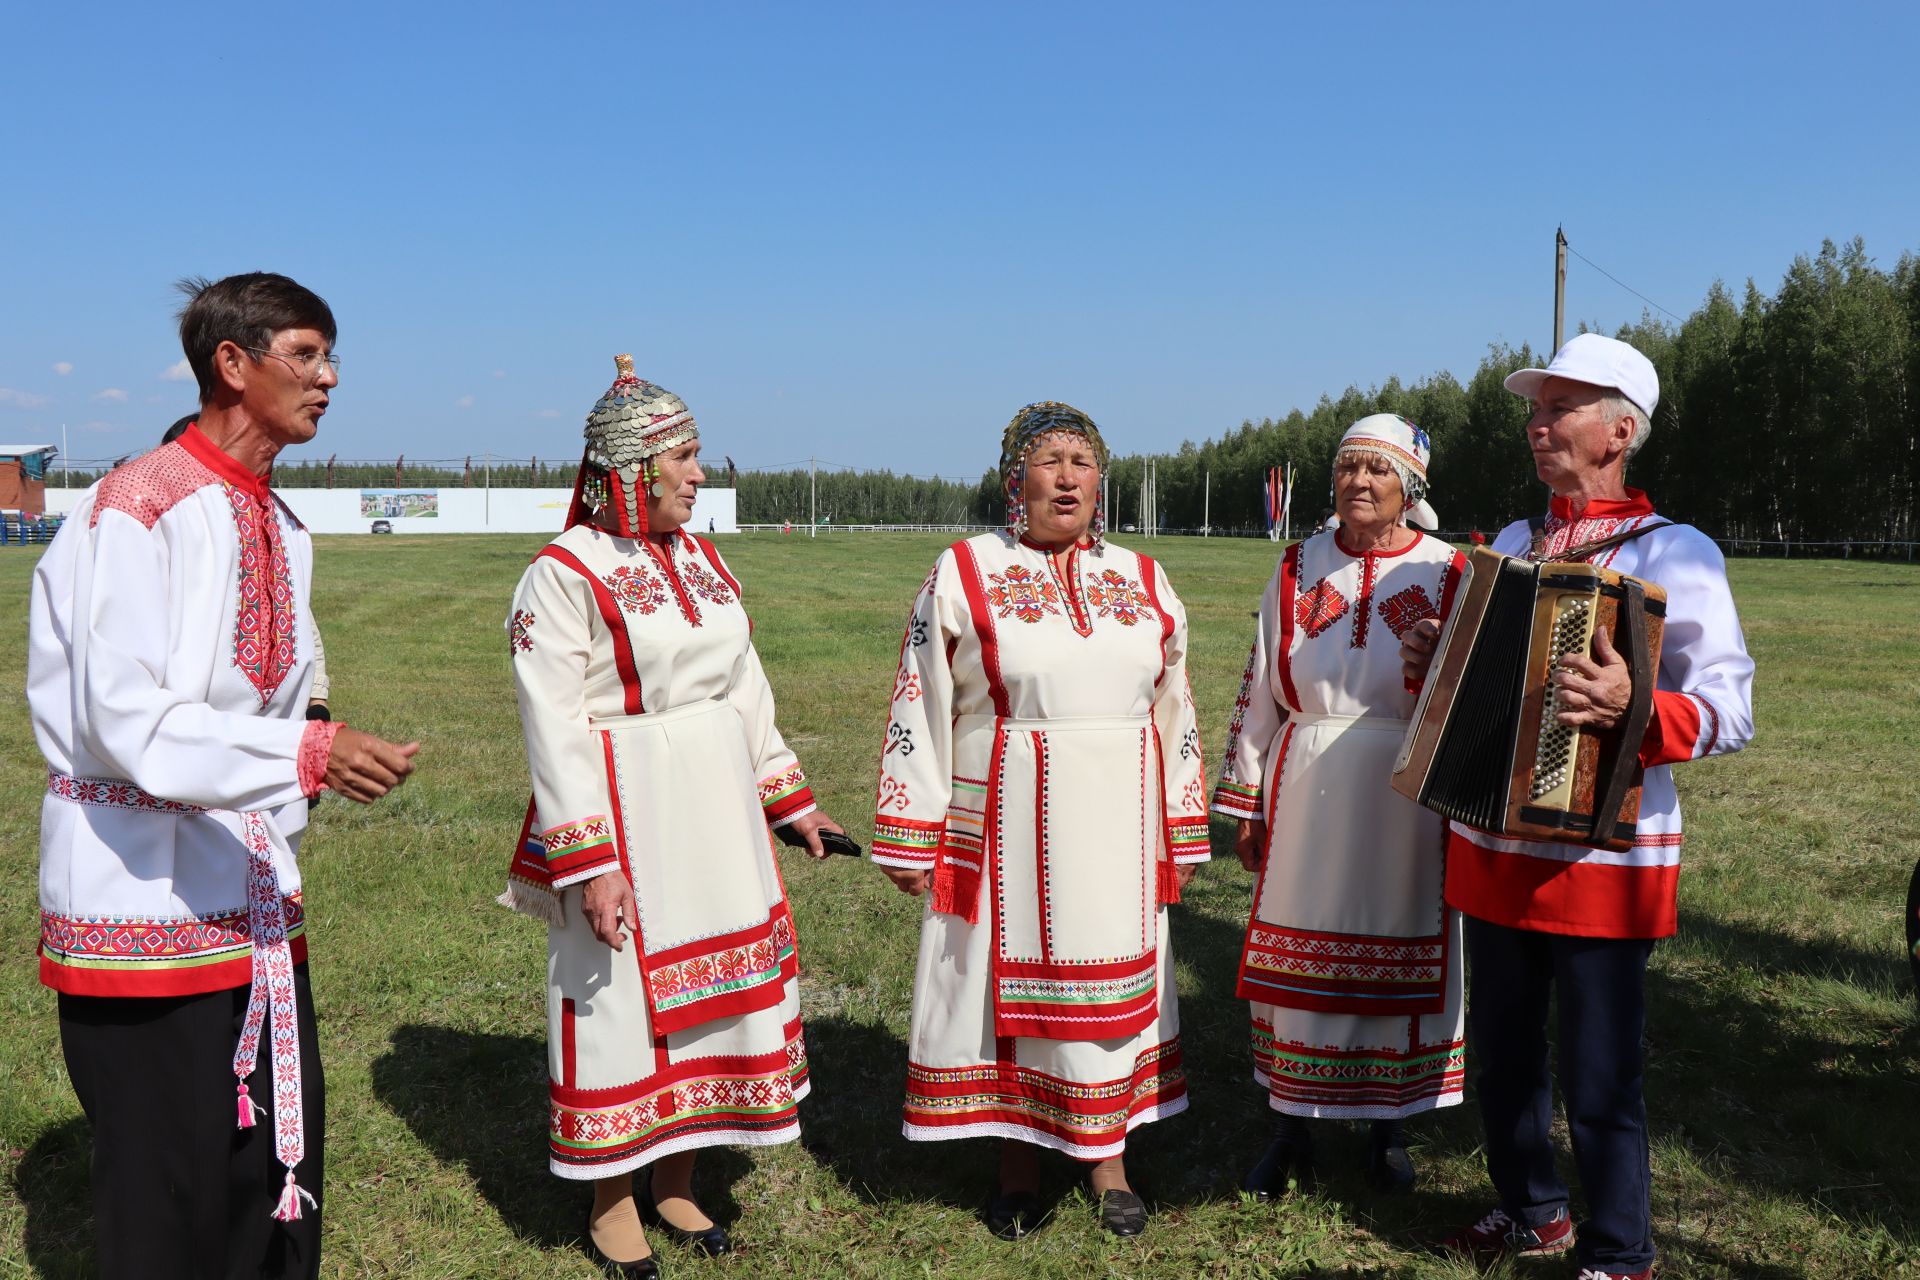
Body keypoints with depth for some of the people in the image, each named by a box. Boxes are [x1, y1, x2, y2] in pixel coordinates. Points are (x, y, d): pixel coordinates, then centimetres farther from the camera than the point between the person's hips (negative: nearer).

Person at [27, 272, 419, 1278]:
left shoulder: (282, 530, 11)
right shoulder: (138, 508, -13)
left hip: (251, 888, 7)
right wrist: (305, 755, -31)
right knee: (171, 1197, 1)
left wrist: (277, 843, 15)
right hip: (142, 887, -7)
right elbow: (124, 720, -22)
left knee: (283, 1152, 13)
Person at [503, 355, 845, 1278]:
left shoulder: (701, 559, 9)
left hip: (717, 812, 7)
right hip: (622, 816, -7)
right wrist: (588, 864, -21)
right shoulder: (564, 574, -12)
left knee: (719, 986, 13)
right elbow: (554, 729, -16)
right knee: (621, 1000, 5)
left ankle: (675, 1182, 32)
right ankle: (611, 1203, 25)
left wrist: (791, 800, 17)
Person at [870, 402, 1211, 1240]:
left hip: (1116, 830, 3)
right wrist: (911, 840, -4)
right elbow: (920, 713, -2)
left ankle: (1108, 1158, 28)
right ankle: (1017, 1162, 25)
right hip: (1005, 824, -3)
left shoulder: (1144, 582, 8)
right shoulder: (963, 574, -2)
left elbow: (1174, 715, 12)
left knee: (1113, 981, 11)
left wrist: (1181, 834, 12)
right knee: (1009, 980, 7)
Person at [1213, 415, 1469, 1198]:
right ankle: (1291, 1127, 21)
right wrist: (1244, 802, 7)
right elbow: (1260, 690, 8)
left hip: (1407, 800, -1)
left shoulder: (1449, 576, 0)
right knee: (1294, 958, 6)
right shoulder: (1298, 569, 6)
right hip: (1307, 792, 2)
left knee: (1399, 962, 7)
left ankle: (1388, 1127, 25)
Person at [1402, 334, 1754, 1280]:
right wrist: (1431, 663, 2)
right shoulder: (1508, 546, 11)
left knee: (1599, 1081, 4)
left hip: (1602, 858, -6)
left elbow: (1730, 710, -16)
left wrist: (1633, 709, -34)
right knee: (1500, 1054, 18)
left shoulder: (1673, 554, -9)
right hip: (1493, 848, 6)